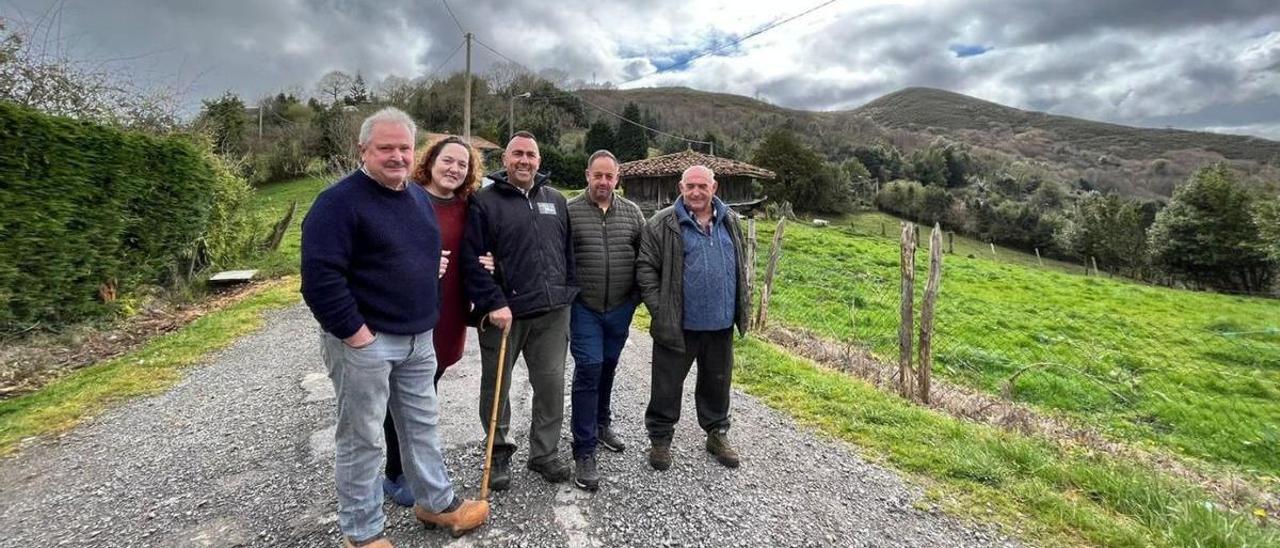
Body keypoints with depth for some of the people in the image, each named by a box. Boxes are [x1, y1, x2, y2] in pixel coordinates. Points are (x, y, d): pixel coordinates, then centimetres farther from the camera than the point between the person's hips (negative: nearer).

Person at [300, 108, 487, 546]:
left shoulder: (420, 197, 11)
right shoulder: (339, 200, -13)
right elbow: (319, 274, -20)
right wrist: (354, 330, -20)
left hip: (419, 338, 7)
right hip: (364, 340, -7)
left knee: (422, 424, 18)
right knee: (362, 437, 7)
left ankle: (437, 502, 36)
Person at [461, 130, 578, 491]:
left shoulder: (556, 201, 13)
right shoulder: (484, 201, -3)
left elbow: (568, 252, 16)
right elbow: (472, 260, -10)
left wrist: (568, 295, 9)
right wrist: (493, 303, -17)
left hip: (552, 313, 4)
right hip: (503, 313, -3)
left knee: (551, 386, 9)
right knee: (496, 387, 11)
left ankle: (544, 453, 27)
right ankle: (498, 454, 31)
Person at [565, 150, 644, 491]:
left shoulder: (632, 213, 5)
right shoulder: (569, 211, -5)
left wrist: (637, 295, 4)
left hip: (621, 309, 4)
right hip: (584, 308, -3)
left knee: (607, 368, 17)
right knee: (589, 370, -6)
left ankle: (600, 424, 39)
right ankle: (584, 452, 3)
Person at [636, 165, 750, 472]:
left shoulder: (730, 222, 9)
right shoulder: (663, 225, -7)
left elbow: (739, 268, 17)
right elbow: (646, 268, -7)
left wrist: (741, 308, 13)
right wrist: (659, 310, -11)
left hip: (721, 323, 5)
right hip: (678, 325, -4)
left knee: (717, 382, 19)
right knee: (668, 384, 8)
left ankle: (717, 434, 38)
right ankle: (660, 438, 28)